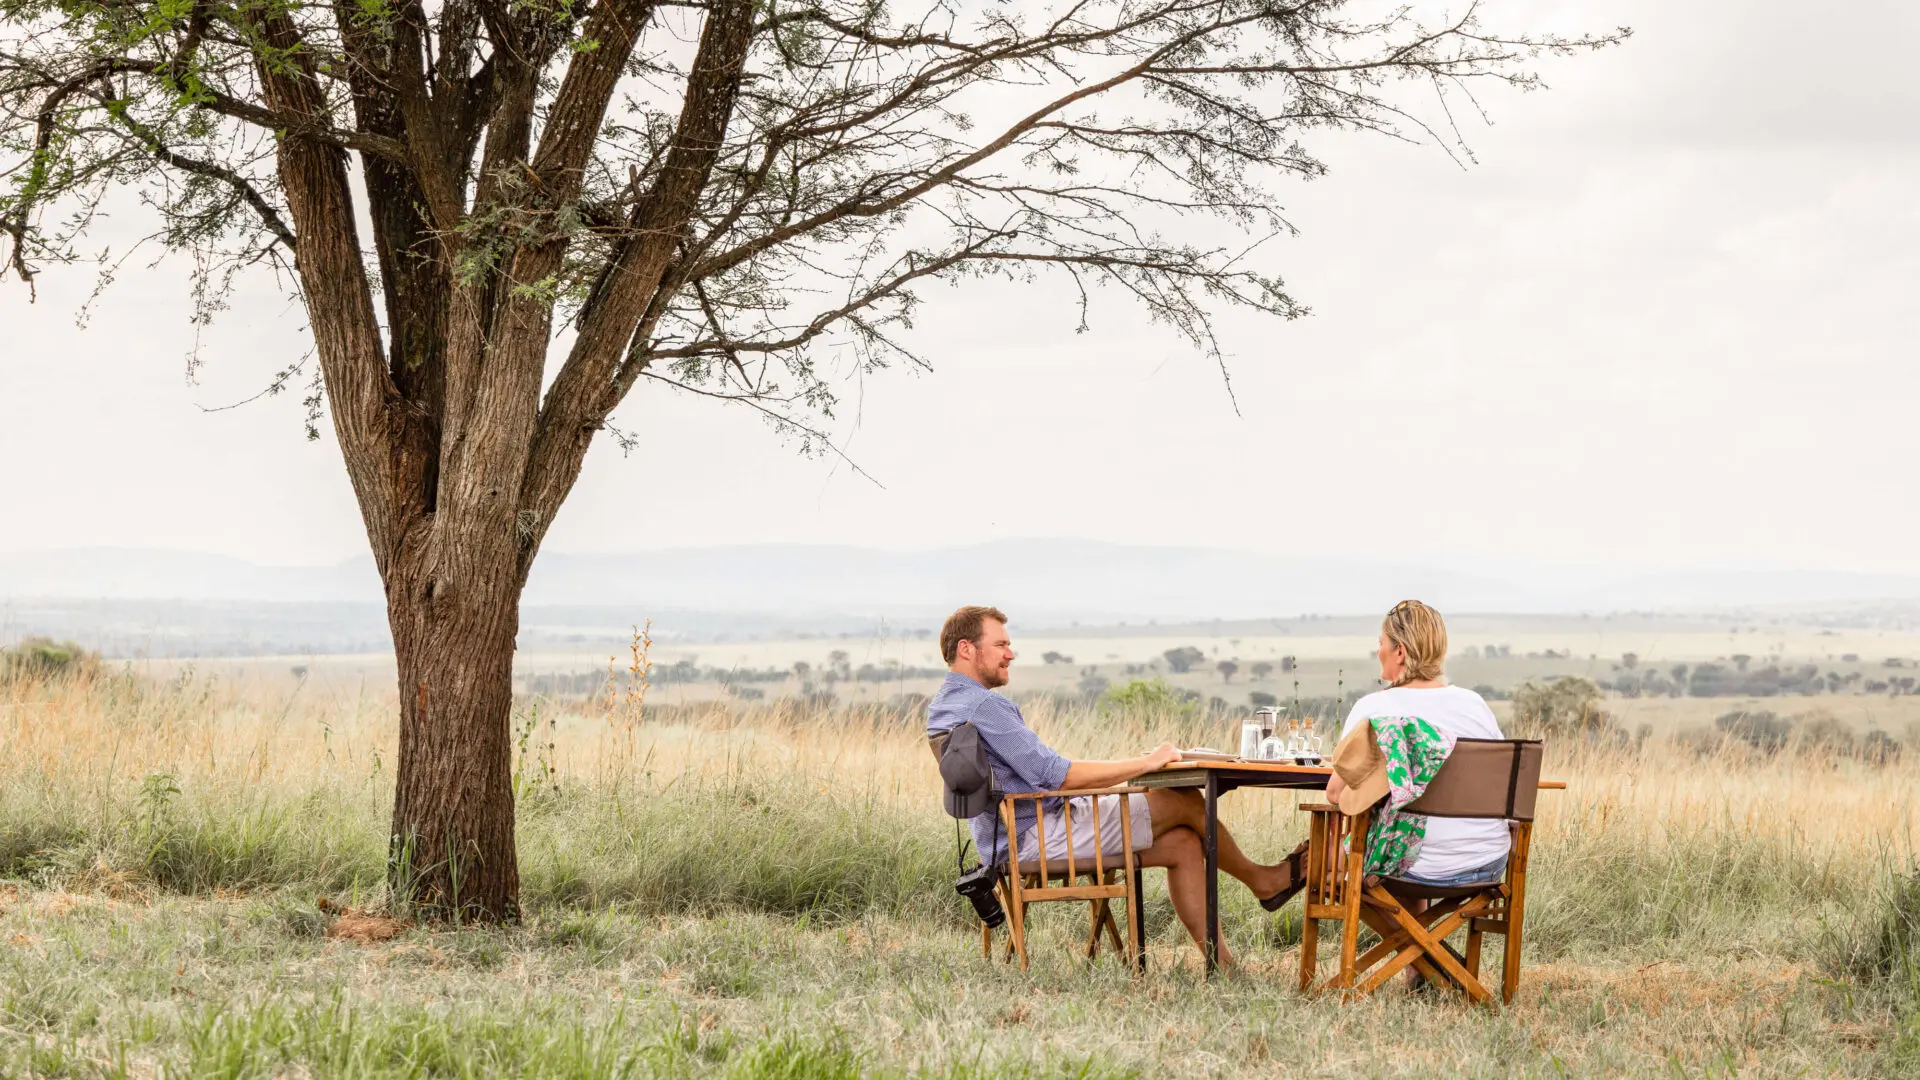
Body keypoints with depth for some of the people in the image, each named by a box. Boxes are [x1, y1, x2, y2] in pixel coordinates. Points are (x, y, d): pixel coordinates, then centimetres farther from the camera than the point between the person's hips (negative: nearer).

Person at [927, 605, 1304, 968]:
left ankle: (1222, 964, 7)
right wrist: (1145, 763, -12)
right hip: (1037, 838, -11)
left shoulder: (941, 707, 14)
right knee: (1184, 800, -3)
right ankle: (1260, 880, 20)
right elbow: (1057, 776, -22)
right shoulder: (982, 705, -20)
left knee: (1183, 843, 7)